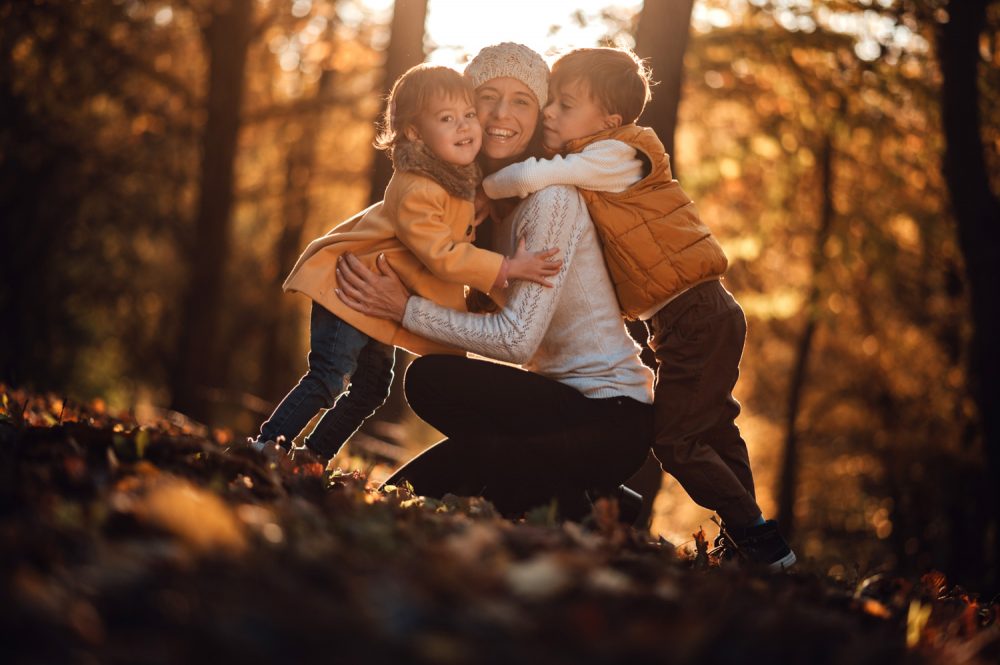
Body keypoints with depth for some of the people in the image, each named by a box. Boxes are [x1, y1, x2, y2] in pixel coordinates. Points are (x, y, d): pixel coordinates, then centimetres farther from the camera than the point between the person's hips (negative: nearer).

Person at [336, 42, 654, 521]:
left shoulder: (551, 198, -15)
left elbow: (518, 338, -20)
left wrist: (406, 309, -17)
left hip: (611, 418, -9)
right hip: (571, 400, 9)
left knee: (430, 381, -22)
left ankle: (579, 507, -10)